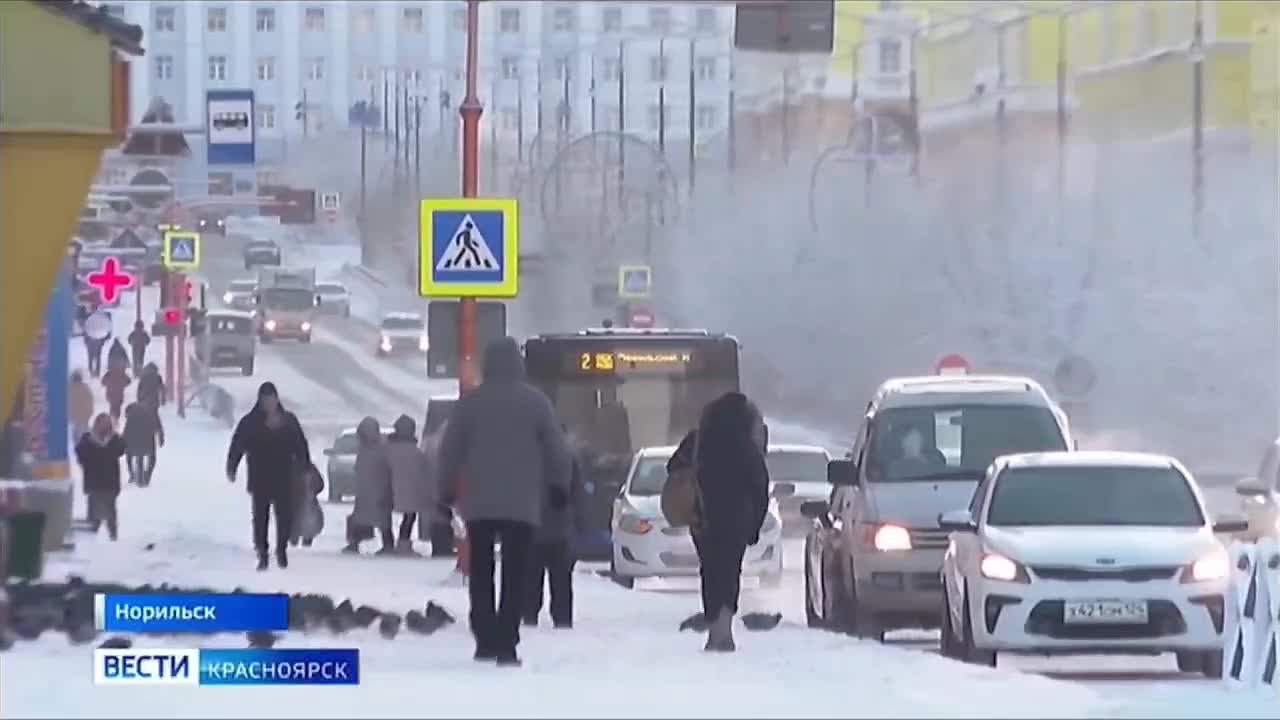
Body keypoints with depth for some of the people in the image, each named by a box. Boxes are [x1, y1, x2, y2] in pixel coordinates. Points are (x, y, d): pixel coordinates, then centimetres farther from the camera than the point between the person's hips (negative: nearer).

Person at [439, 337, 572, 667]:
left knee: (480, 572, 10)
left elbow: (451, 448, 1)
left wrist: (447, 487, 13)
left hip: (479, 503, 1)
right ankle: (507, 643, -10)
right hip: (522, 503, -1)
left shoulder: (471, 401, -1)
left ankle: (486, 640, 4)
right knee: (515, 573, -1)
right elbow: (556, 448, 2)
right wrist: (560, 485, 17)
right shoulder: (535, 401, -1)